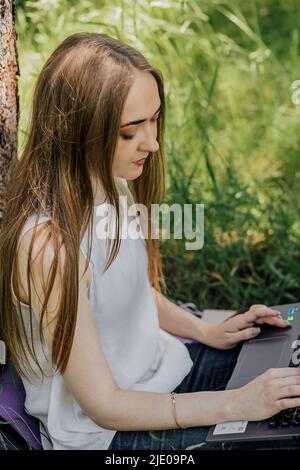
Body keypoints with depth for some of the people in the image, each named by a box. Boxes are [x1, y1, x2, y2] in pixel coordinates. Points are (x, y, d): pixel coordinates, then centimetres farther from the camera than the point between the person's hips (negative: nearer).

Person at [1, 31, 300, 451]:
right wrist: (238, 404, -24)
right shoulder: (47, 244, -31)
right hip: (107, 431, -7)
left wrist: (207, 332, -1)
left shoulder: (114, 183, -7)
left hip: (163, 366, 7)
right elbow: (103, 404, -24)